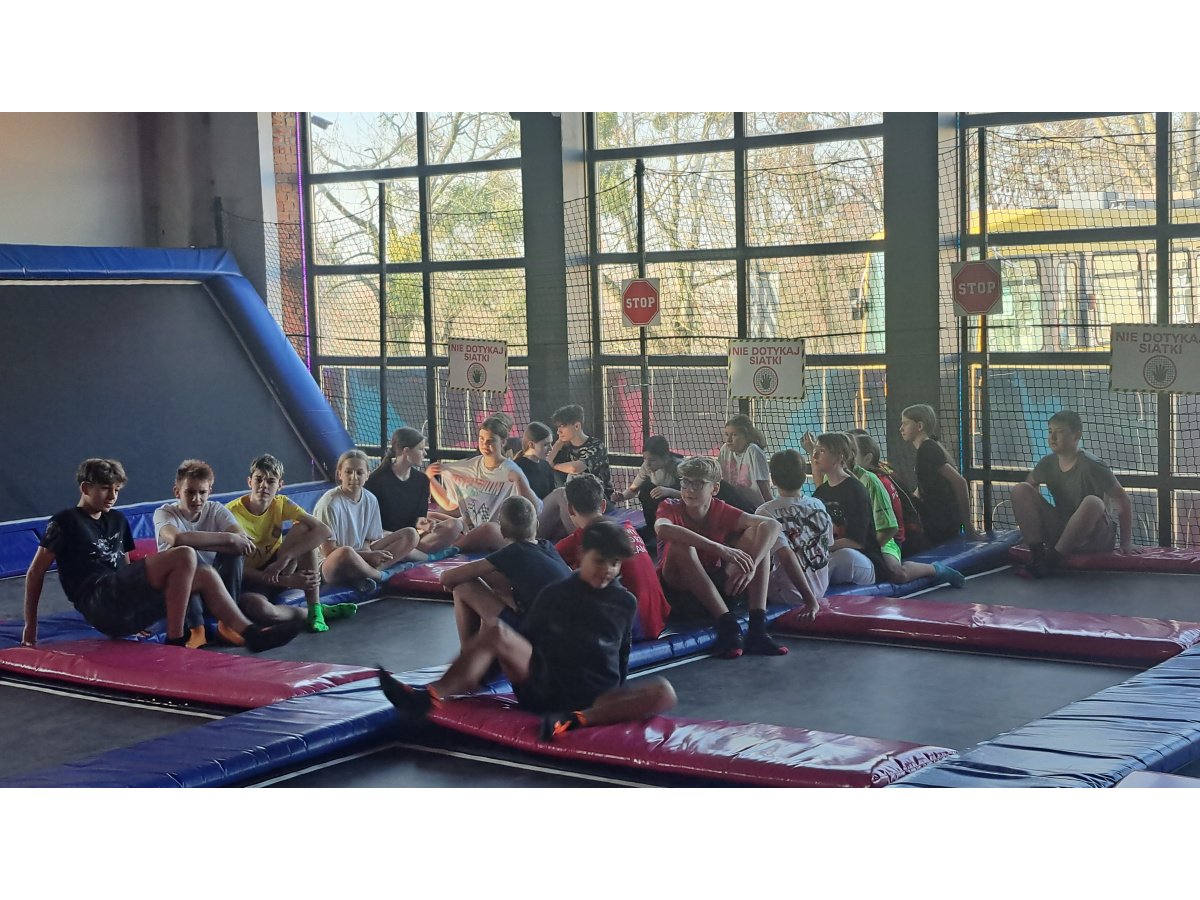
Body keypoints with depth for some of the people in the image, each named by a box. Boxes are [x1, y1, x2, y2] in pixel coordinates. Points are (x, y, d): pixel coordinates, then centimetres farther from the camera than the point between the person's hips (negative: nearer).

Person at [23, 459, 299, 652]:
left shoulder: (117, 520, 22)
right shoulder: (66, 522, 0)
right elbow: (36, 572, 1)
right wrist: (30, 626, 0)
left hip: (123, 612, 8)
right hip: (100, 602, -8)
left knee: (205, 575, -3)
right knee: (184, 556, -23)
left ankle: (250, 633, -9)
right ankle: (175, 641, -23)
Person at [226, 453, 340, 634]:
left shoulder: (281, 504, -7)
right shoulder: (231, 513, -18)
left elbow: (325, 531, -20)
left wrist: (285, 558, -33)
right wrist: (288, 581, -30)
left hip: (274, 569, 4)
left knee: (303, 529, -20)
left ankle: (314, 607, -21)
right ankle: (315, 612, -12)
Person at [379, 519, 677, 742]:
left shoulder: (626, 603, 13)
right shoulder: (555, 593, 11)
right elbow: (527, 638, 15)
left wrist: (618, 697, 20)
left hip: (597, 700, 0)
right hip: (543, 687, 1)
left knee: (663, 692, -30)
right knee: (495, 632, -24)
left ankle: (573, 720, -45)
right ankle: (427, 698, -40)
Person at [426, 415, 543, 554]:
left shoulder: (510, 472, -4)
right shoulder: (469, 467, 14)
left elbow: (534, 509, -16)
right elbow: (449, 504, 23)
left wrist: (519, 480, -28)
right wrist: (429, 479, 13)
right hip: (469, 530, 5)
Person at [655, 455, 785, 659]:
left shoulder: (721, 511, -5)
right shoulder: (671, 508, -11)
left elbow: (772, 525, -19)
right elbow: (662, 529, -39)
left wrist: (751, 566, -37)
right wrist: (720, 549, -46)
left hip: (715, 587, 3)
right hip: (677, 591, -3)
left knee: (757, 534, -14)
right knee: (682, 545, -31)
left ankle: (757, 627, -28)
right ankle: (727, 624, -36)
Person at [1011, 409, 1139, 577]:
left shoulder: (1091, 466, -17)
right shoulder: (1048, 463, 0)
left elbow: (1122, 500, -14)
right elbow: (1030, 483, 21)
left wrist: (1126, 543, -13)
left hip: (1092, 539, -5)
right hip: (1059, 533, 5)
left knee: (1092, 502, -37)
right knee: (1020, 490, -9)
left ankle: (1051, 560, -26)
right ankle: (1037, 555, -18)